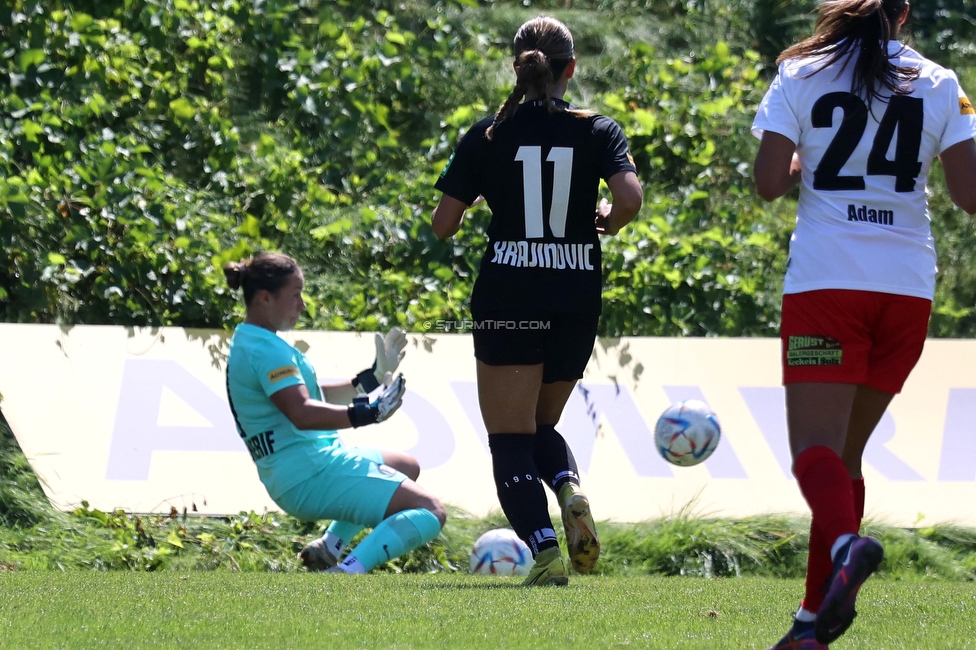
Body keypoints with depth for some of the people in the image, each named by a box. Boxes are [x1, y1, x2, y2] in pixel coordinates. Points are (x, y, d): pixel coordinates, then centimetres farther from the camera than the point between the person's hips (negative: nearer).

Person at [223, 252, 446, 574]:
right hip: (310, 476, -11)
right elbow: (302, 413, -30)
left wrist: (370, 379, 21)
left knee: (407, 467, 35)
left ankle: (329, 547, 21)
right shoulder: (265, 350, -17)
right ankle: (347, 573, -31)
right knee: (430, 511, -19)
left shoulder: (248, 343, 16)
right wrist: (366, 413, -32)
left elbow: (313, 395, 23)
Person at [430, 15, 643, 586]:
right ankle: (571, 488, -10)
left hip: (508, 300, -2)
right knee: (542, 425, 21)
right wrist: (607, 222, 7)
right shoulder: (598, 131, 1)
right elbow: (630, 197, -15)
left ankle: (545, 550, -16)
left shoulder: (488, 136, 0)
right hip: (577, 303, 2)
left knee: (510, 437, 1)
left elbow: (443, 224, 0)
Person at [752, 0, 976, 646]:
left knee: (815, 446, -9)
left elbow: (769, 182, -5)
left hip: (825, 279, -3)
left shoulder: (801, 75, 2)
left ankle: (846, 545, -42)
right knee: (845, 450, 14)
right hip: (908, 284, 3)